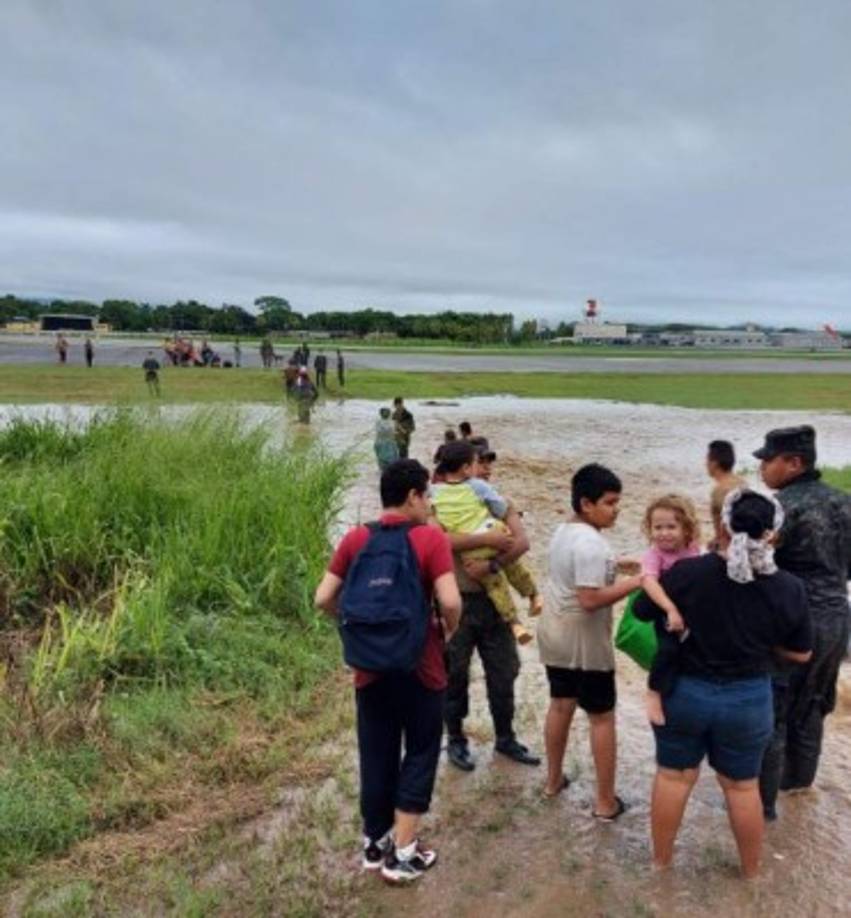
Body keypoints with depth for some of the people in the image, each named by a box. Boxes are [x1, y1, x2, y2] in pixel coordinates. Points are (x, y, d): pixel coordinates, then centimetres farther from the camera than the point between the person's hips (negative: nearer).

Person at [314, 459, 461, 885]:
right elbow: (451, 601, -23)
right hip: (419, 667, -4)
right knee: (419, 756, 14)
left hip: (371, 667, 4)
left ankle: (375, 842, 34)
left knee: (376, 756, 18)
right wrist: (449, 628, -3)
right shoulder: (431, 538, -14)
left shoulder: (355, 539, -2)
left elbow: (324, 599, -3)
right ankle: (402, 854, 21)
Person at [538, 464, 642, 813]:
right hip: (585, 642, -9)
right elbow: (590, 599, -30)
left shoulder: (562, 532, 5)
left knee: (560, 705, 22)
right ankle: (605, 802, 17)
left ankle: (553, 780, 37)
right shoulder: (591, 543, -26)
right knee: (602, 717, 6)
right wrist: (634, 583, -23)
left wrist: (615, 570, 9)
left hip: (555, 634, 9)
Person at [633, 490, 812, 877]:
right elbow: (801, 654, -1)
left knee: (674, 776, 17)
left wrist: (652, 582, 13)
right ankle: (751, 870, 38)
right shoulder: (789, 589, -14)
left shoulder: (686, 572, -20)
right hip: (748, 700, 1)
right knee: (742, 786, 20)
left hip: (683, 693, -1)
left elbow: (642, 612, -6)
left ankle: (661, 860, 34)